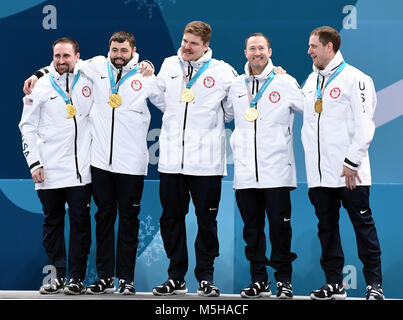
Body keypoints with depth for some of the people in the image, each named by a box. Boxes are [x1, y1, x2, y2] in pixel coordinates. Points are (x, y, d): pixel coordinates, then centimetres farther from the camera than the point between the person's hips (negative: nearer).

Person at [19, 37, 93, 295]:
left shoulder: (88, 82, 7)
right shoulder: (41, 87, 4)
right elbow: (27, 126, 5)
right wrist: (34, 162, -2)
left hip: (81, 169, 0)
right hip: (49, 171, 0)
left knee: (80, 222, -1)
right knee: (53, 222, 5)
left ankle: (77, 278, 5)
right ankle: (59, 276, 13)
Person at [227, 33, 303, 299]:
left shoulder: (285, 82, 1)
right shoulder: (236, 86, 12)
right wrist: (236, 144, 15)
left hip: (276, 171, -4)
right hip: (245, 172, 4)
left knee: (280, 225, -2)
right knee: (252, 227, 6)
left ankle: (284, 280, 8)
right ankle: (259, 280, 14)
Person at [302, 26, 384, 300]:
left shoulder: (355, 79, -5)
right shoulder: (311, 81, 16)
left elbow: (364, 125, -11)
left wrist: (352, 162, -15)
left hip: (349, 173, -7)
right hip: (319, 173, 7)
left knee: (363, 225, -2)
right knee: (327, 228, 9)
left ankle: (374, 284, 1)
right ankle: (334, 283, 15)